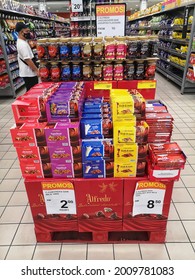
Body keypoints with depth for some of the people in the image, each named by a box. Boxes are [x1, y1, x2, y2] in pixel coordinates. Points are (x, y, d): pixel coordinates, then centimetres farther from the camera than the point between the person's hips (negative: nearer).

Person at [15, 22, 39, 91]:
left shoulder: (21, 42, 13)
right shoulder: (23, 44, -20)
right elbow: (28, 60, -22)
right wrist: (36, 70, -18)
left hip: (28, 72, 10)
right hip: (29, 73, -10)